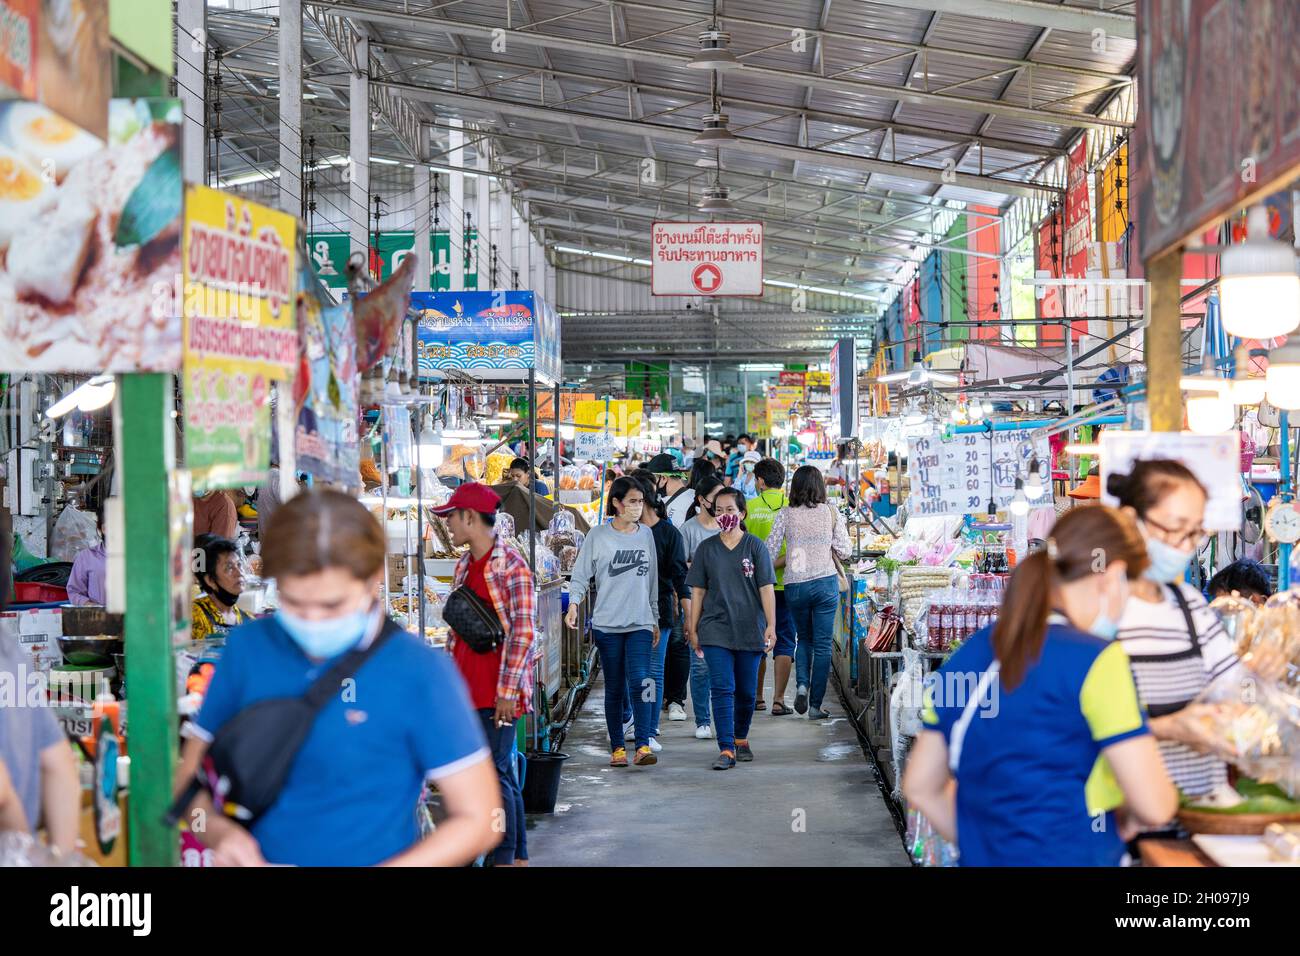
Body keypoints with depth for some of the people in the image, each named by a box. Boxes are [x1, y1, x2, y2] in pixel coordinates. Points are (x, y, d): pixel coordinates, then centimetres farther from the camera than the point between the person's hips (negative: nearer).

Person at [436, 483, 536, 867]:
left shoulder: (511, 566, -12)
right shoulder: (464, 566, 13)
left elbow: (523, 633, -15)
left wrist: (507, 691, -18)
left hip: (498, 691, -8)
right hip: (467, 688, 8)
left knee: (495, 774, -7)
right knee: (504, 775, 12)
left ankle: (508, 857, 0)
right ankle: (519, 855, 19)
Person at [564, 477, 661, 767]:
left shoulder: (646, 534, 10)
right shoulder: (597, 536, -1)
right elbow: (581, 576, -1)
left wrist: (655, 620, 18)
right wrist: (574, 603, -18)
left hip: (640, 623, 2)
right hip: (607, 623, -2)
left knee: (640, 680, -13)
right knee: (614, 688, 5)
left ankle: (643, 746, -16)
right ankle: (617, 748, 13)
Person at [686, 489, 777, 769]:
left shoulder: (755, 546, 1)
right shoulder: (706, 548, 6)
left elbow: (766, 588, -1)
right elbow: (698, 591, 9)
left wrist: (771, 625, -9)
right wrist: (693, 629, 6)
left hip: (749, 630, 0)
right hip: (715, 629, 0)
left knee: (747, 692, 8)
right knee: (721, 689, -10)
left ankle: (741, 739, 29)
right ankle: (726, 750, -12)